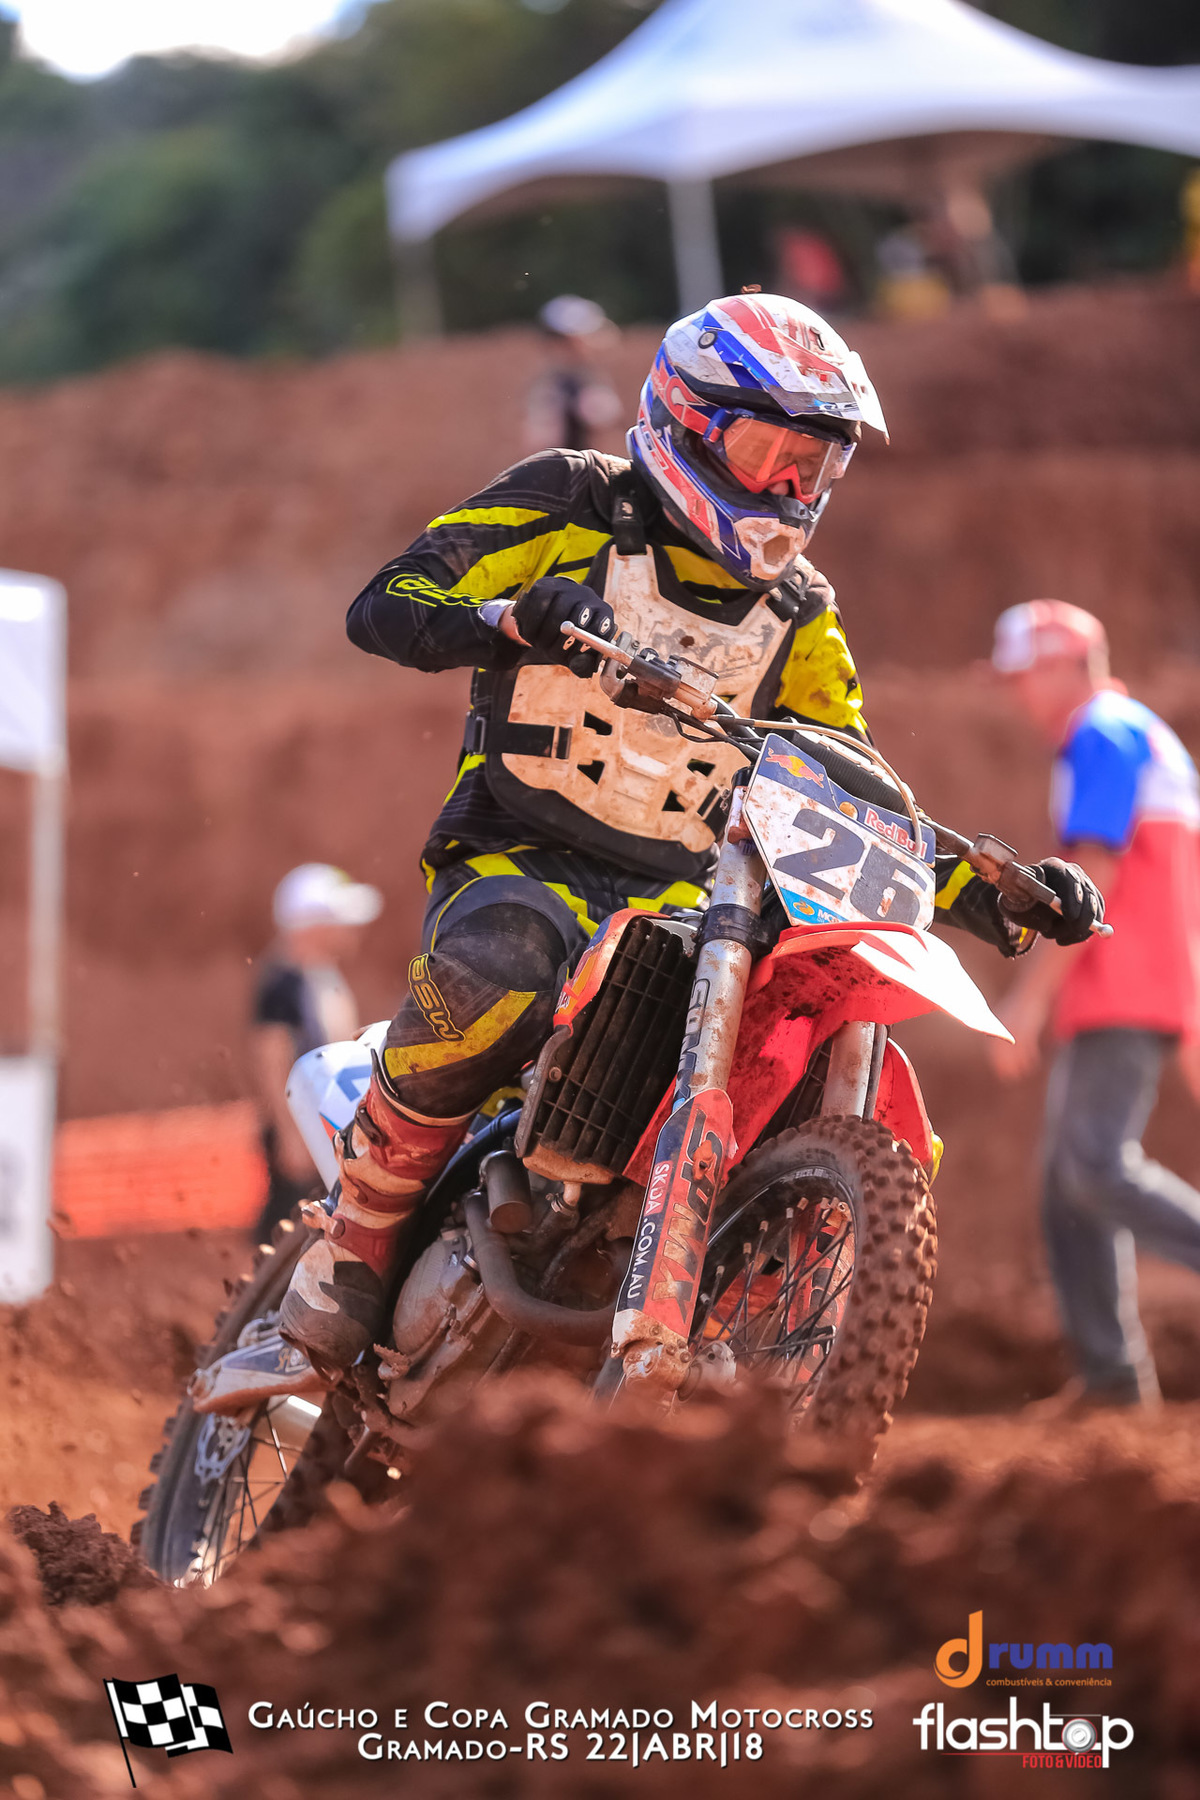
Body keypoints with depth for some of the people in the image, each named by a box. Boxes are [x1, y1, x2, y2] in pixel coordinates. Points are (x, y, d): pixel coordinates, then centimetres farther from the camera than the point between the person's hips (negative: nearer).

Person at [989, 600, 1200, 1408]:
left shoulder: (1105, 737, -8)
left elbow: (1094, 875, -18)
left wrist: (1032, 992, -18)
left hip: (1126, 993, -10)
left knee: (1099, 1168, -17)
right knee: (1069, 1179, 5)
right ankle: (1111, 1370, -1)